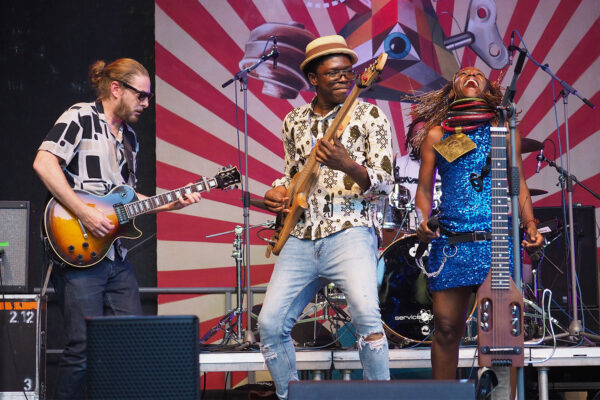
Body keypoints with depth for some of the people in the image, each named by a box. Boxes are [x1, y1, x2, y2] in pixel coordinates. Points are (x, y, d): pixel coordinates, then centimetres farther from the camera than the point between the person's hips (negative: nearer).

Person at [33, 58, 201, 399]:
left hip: (116, 255, 8)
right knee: (84, 348, -8)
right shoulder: (81, 117, -5)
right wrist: (84, 212, -20)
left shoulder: (129, 137, 20)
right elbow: (44, 163, -18)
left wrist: (170, 203, 11)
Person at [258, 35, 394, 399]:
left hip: (349, 232, -5)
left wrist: (348, 166, -25)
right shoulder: (294, 122, 15)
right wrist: (278, 192, 6)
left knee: (366, 313, -27)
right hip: (301, 237, 5)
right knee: (270, 323, -3)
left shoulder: (369, 116, 2)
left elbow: (384, 182, -5)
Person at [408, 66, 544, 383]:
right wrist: (423, 222, -6)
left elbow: (518, 184, 11)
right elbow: (424, 188, 13)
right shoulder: (436, 135, 13)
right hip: (450, 243, 1)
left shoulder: (504, 131, 12)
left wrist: (529, 223, -4)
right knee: (447, 327, 1)